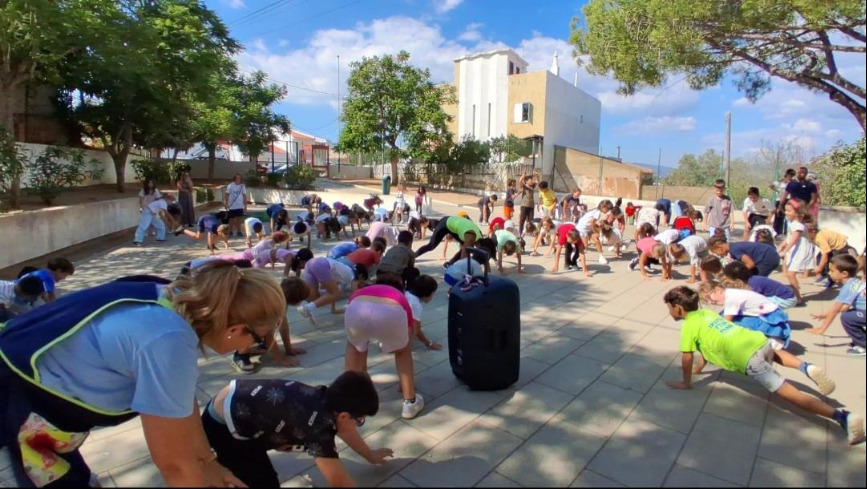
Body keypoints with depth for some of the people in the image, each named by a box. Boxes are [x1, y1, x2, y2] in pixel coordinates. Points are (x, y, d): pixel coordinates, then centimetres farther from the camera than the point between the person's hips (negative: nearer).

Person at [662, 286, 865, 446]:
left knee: (790, 393, -8)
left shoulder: (688, 325, -3)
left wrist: (686, 383, 9)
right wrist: (697, 369, 36)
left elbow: (687, 357, -4)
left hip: (747, 358, -9)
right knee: (770, 353, 41)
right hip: (759, 340, 9)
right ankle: (805, 367, 16)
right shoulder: (705, 313, 21)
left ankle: (842, 416, -19)